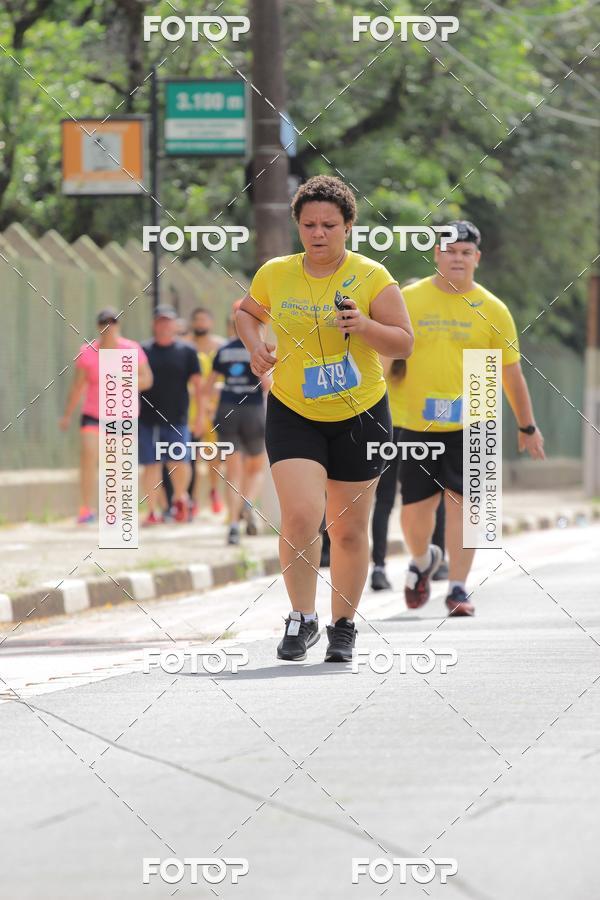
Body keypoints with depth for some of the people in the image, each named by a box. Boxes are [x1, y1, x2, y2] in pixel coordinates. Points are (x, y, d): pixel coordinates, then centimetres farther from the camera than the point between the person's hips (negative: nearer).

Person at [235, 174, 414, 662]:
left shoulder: (371, 277, -7)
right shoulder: (275, 274, -1)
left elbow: (404, 342, -7)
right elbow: (246, 312, 20)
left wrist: (364, 325, -25)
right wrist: (255, 344, -1)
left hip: (359, 416, 0)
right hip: (293, 415, 0)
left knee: (350, 528, 7)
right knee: (300, 515, -17)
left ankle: (344, 625, 24)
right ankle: (302, 618, -1)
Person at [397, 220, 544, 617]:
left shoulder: (492, 310, 2)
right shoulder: (409, 300, 2)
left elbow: (511, 372, 9)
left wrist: (527, 427, 13)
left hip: (470, 424, -1)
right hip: (417, 424, 1)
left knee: (461, 501, -10)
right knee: (415, 511, 4)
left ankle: (458, 589, -3)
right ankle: (423, 560, 36)